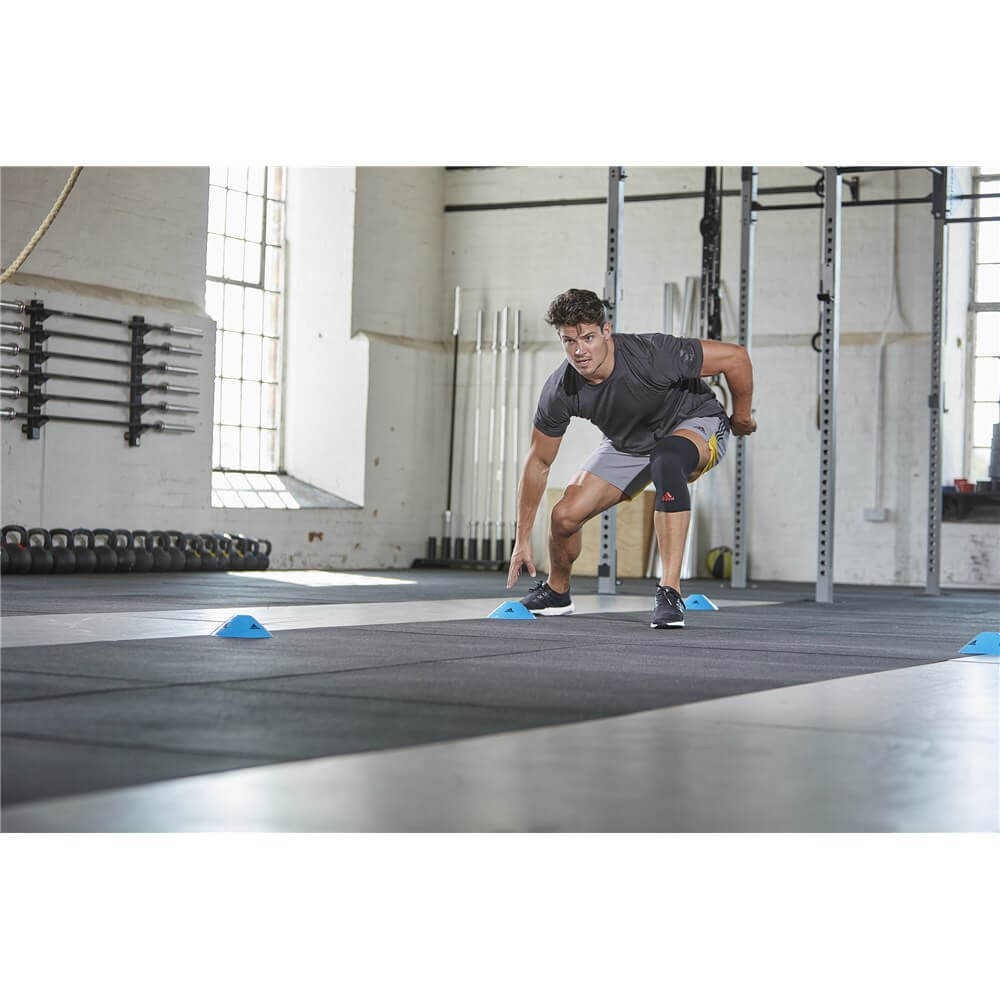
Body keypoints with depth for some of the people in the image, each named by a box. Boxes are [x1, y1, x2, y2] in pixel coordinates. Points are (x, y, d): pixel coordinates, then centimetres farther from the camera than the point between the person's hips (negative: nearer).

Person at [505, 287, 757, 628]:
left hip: (695, 423, -4)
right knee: (565, 516, -9)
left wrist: (741, 417, -9)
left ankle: (670, 593, -38)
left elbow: (735, 357, -25)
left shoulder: (653, 355, -36)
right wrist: (522, 539, -4)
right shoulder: (560, 391, -22)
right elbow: (539, 462, -7)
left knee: (666, 460, -40)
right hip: (628, 444, 4)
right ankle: (556, 593, 25)